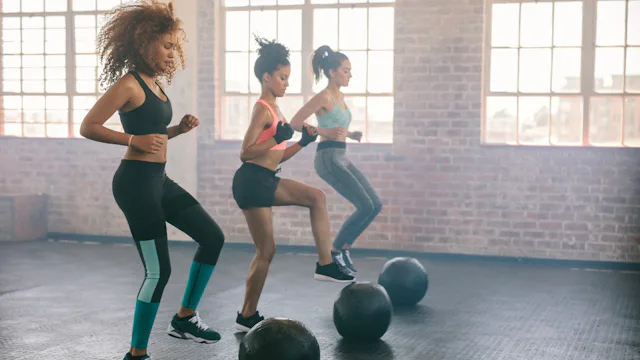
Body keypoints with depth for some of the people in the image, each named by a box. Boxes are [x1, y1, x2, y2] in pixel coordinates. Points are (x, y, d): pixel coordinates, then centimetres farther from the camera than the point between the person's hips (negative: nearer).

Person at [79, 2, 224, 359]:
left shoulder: (154, 84, 13)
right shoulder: (129, 84, -13)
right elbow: (88, 127, -15)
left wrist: (180, 128, 6)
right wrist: (134, 140, -20)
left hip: (159, 180, 10)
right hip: (136, 182, -10)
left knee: (213, 238, 14)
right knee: (159, 270, -7)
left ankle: (185, 318, 25)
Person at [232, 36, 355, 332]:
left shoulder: (273, 109, 14)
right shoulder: (262, 109, -14)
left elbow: (278, 156, 16)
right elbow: (245, 153, -20)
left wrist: (303, 142, 6)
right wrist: (276, 138, -27)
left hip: (267, 180, 9)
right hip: (251, 181, -9)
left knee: (316, 198, 6)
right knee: (266, 251, -1)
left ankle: (325, 265, 4)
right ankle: (247, 316, 11)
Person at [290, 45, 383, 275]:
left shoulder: (339, 97, 16)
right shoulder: (324, 97, -11)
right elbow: (295, 123, -14)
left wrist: (351, 134, 11)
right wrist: (326, 133, -19)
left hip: (341, 158, 9)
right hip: (328, 158, -9)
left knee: (376, 205, 5)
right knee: (366, 207, -11)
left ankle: (344, 247, 15)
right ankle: (335, 251, 4)